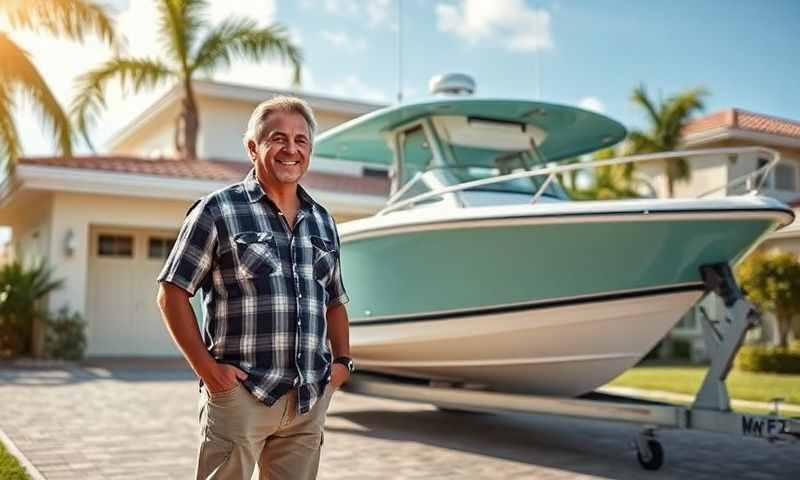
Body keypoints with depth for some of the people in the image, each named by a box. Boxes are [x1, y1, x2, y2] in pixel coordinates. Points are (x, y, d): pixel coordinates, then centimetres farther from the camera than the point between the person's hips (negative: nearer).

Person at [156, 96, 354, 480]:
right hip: (239, 393, -5)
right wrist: (206, 367, -11)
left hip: (310, 400, 5)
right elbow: (171, 293, -3)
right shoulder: (218, 211, -2)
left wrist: (342, 359, 9)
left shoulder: (322, 221, 15)